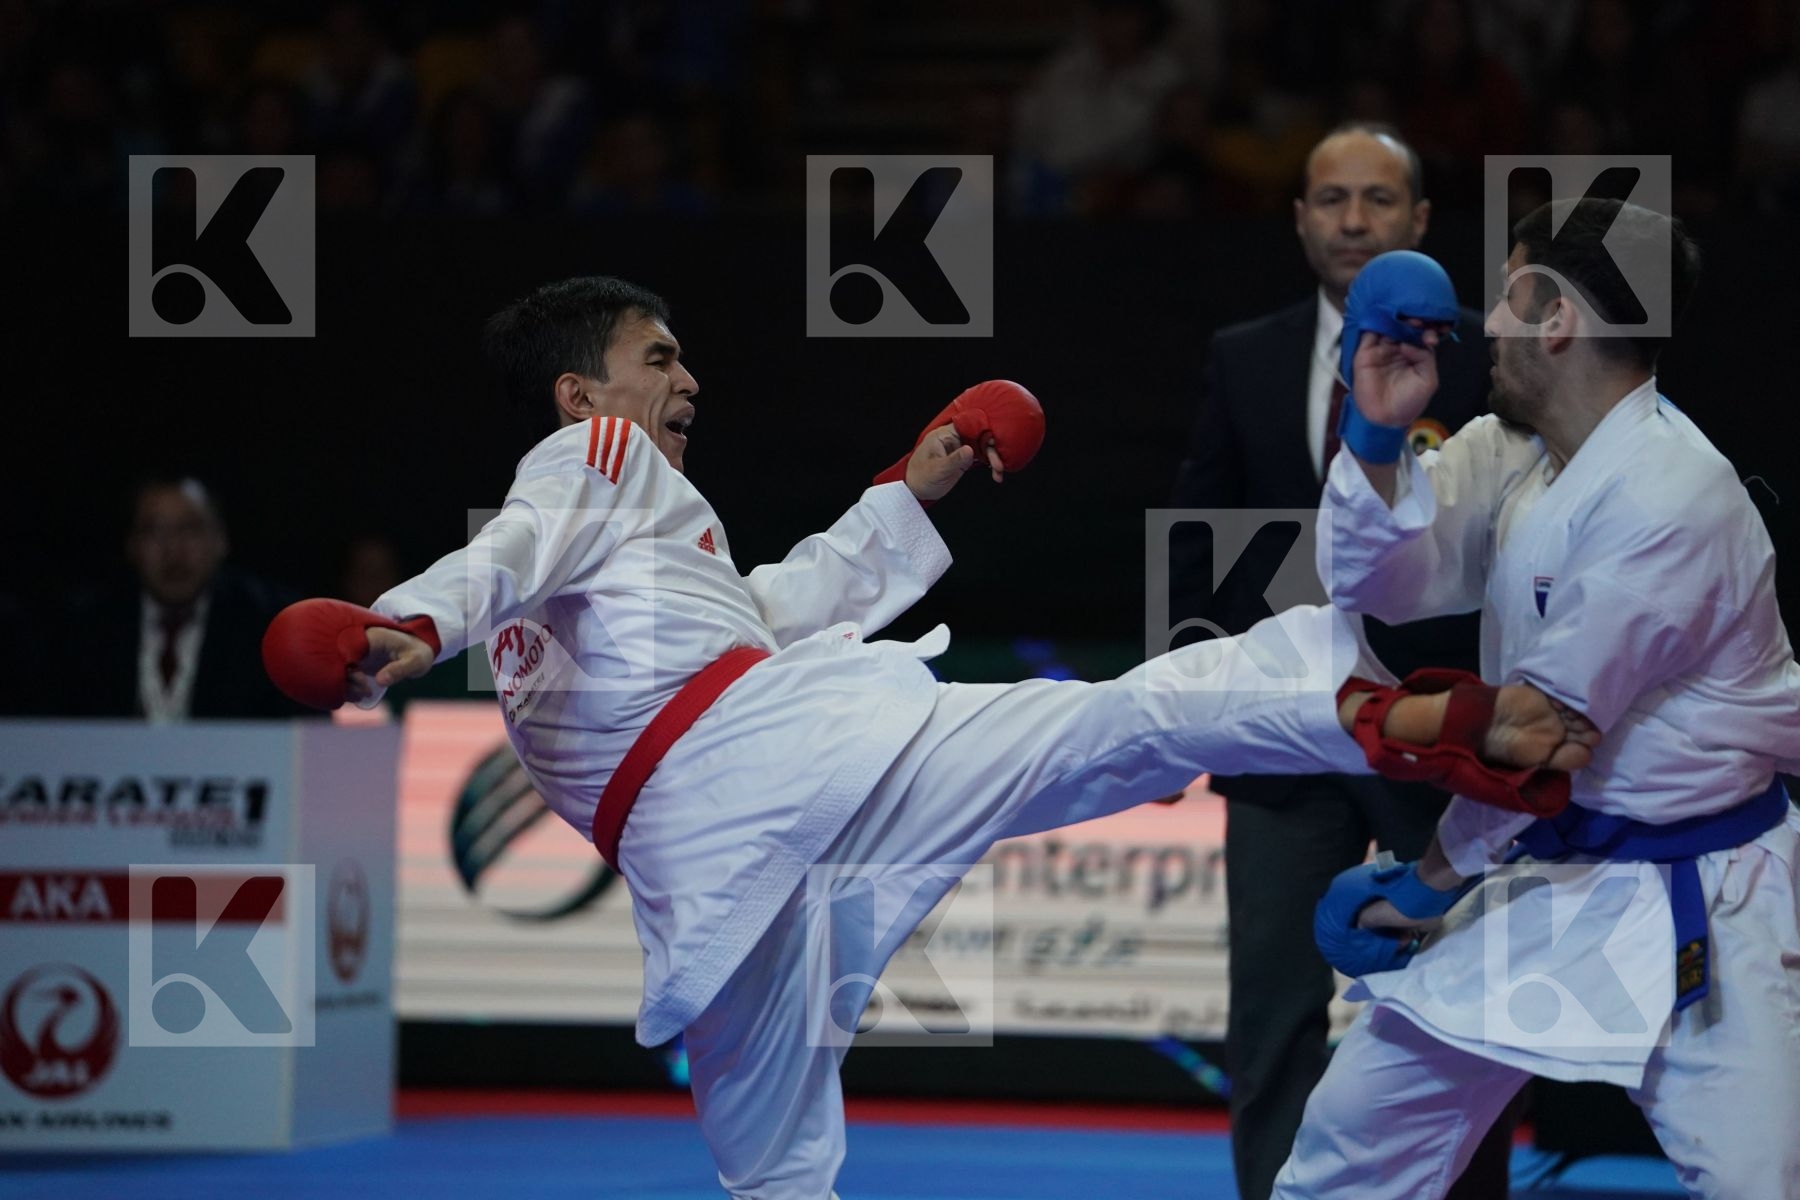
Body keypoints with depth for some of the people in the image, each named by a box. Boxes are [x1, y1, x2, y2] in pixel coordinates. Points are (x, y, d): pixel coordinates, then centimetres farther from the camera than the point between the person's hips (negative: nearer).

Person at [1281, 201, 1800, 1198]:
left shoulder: (1668, 497, -24)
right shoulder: (1507, 451, 4)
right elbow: (1380, 585, 1)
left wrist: (1431, 878, -10)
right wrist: (1377, 435, -14)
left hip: (1691, 910, -8)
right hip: (1546, 871, 8)